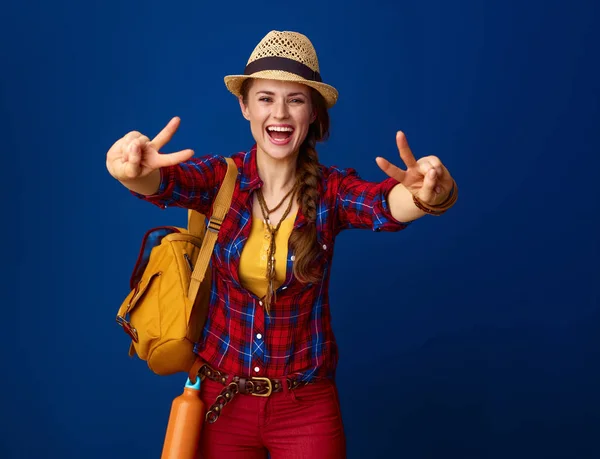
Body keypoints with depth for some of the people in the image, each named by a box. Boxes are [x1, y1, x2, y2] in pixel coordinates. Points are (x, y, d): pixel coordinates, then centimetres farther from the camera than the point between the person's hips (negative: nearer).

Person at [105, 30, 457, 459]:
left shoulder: (330, 190, -9)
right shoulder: (221, 178, -8)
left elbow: (388, 204, -28)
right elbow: (164, 182, -27)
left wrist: (430, 194, -51)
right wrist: (133, 172, -51)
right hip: (221, 399, 1)